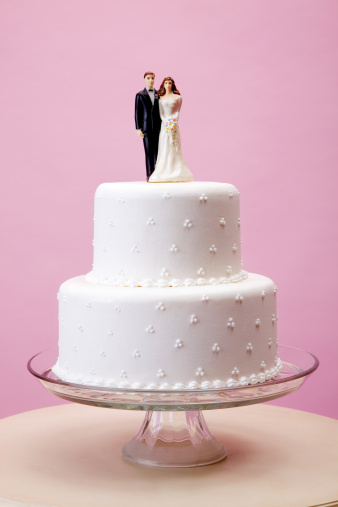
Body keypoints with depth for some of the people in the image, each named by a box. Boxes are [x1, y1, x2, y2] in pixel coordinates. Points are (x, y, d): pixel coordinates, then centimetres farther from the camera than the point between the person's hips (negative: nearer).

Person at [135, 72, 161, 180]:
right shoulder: (140, 95, 7)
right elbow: (137, 112, 4)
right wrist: (138, 128, -3)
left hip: (158, 126, 2)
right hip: (146, 126, -2)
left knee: (158, 151, -1)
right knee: (149, 151, -3)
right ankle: (149, 175, 0)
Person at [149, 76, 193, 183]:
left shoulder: (177, 97, 5)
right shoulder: (160, 98, 11)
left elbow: (177, 111, 3)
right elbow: (161, 113, 7)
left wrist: (174, 123, -9)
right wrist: (166, 122, -8)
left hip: (174, 125, -2)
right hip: (164, 125, 2)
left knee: (174, 149, -4)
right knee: (164, 149, -2)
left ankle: (176, 174, -3)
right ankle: (164, 173, -3)